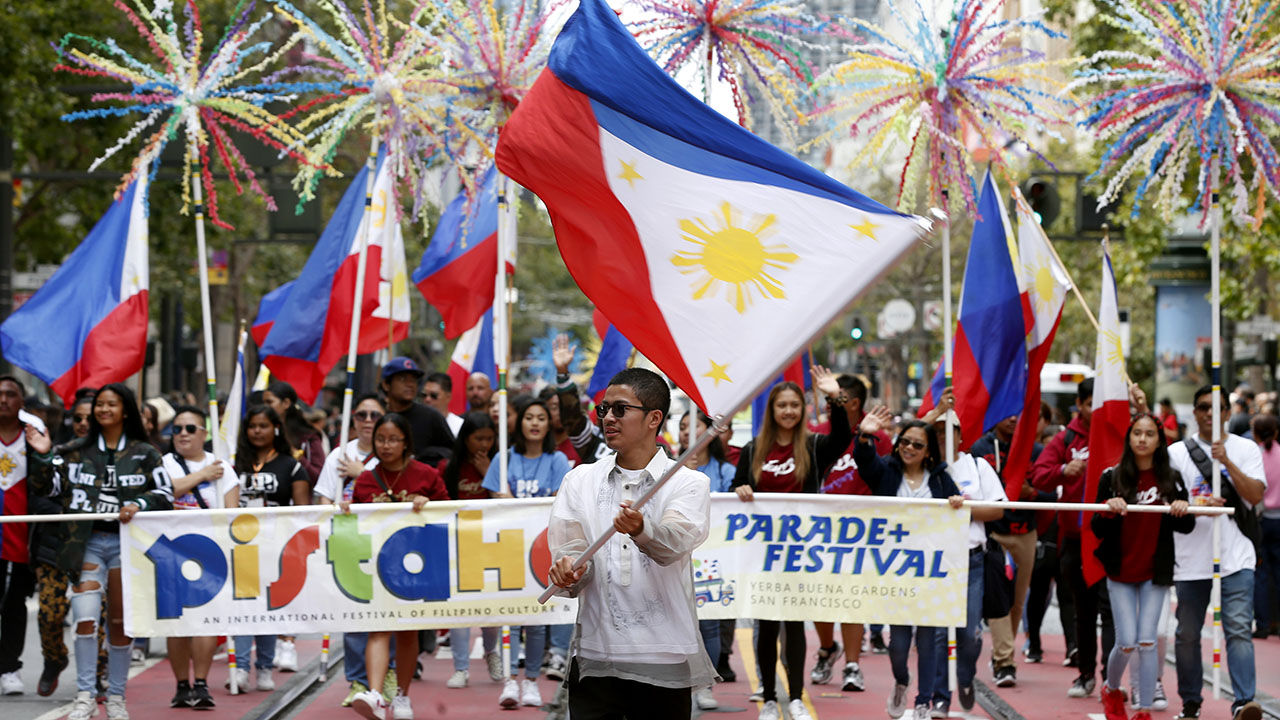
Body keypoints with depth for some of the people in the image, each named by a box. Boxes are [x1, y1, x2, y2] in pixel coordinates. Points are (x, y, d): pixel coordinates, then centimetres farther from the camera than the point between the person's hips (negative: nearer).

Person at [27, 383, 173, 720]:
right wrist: (43, 457, -10)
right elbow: (45, 487, 7)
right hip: (86, 541, 0)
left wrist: (139, 504, -14)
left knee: (121, 622, 6)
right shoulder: (77, 451, 8)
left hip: (126, 542, 0)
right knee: (85, 617, -14)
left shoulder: (144, 454, 6)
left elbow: (166, 494, 4)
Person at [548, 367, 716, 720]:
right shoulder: (579, 480, 12)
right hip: (594, 655, 2)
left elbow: (675, 543, -18)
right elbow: (568, 546, 2)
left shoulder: (689, 484, 0)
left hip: (663, 662, -2)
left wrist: (643, 530, -41)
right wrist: (569, 571, -22)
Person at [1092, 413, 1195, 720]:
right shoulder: (1112, 478, -1)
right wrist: (1108, 508, -22)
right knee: (1127, 642, -5)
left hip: (1155, 572, 1)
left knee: (1147, 642, -4)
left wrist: (1184, 511, -14)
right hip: (1120, 571, -1)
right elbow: (1097, 529, -2)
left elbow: (1186, 527, 8)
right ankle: (1111, 690, 25)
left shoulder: (1171, 480, 2)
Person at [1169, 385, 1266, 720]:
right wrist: (1197, 505, -17)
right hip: (1191, 559, 1)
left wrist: (1226, 462, -14)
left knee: (1239, 629, -13)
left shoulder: (1246, 449, 8)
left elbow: (1255, 495, -4)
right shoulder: (1177, 452, 8)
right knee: (1188, 634, 6)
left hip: (1236, 558, -1)